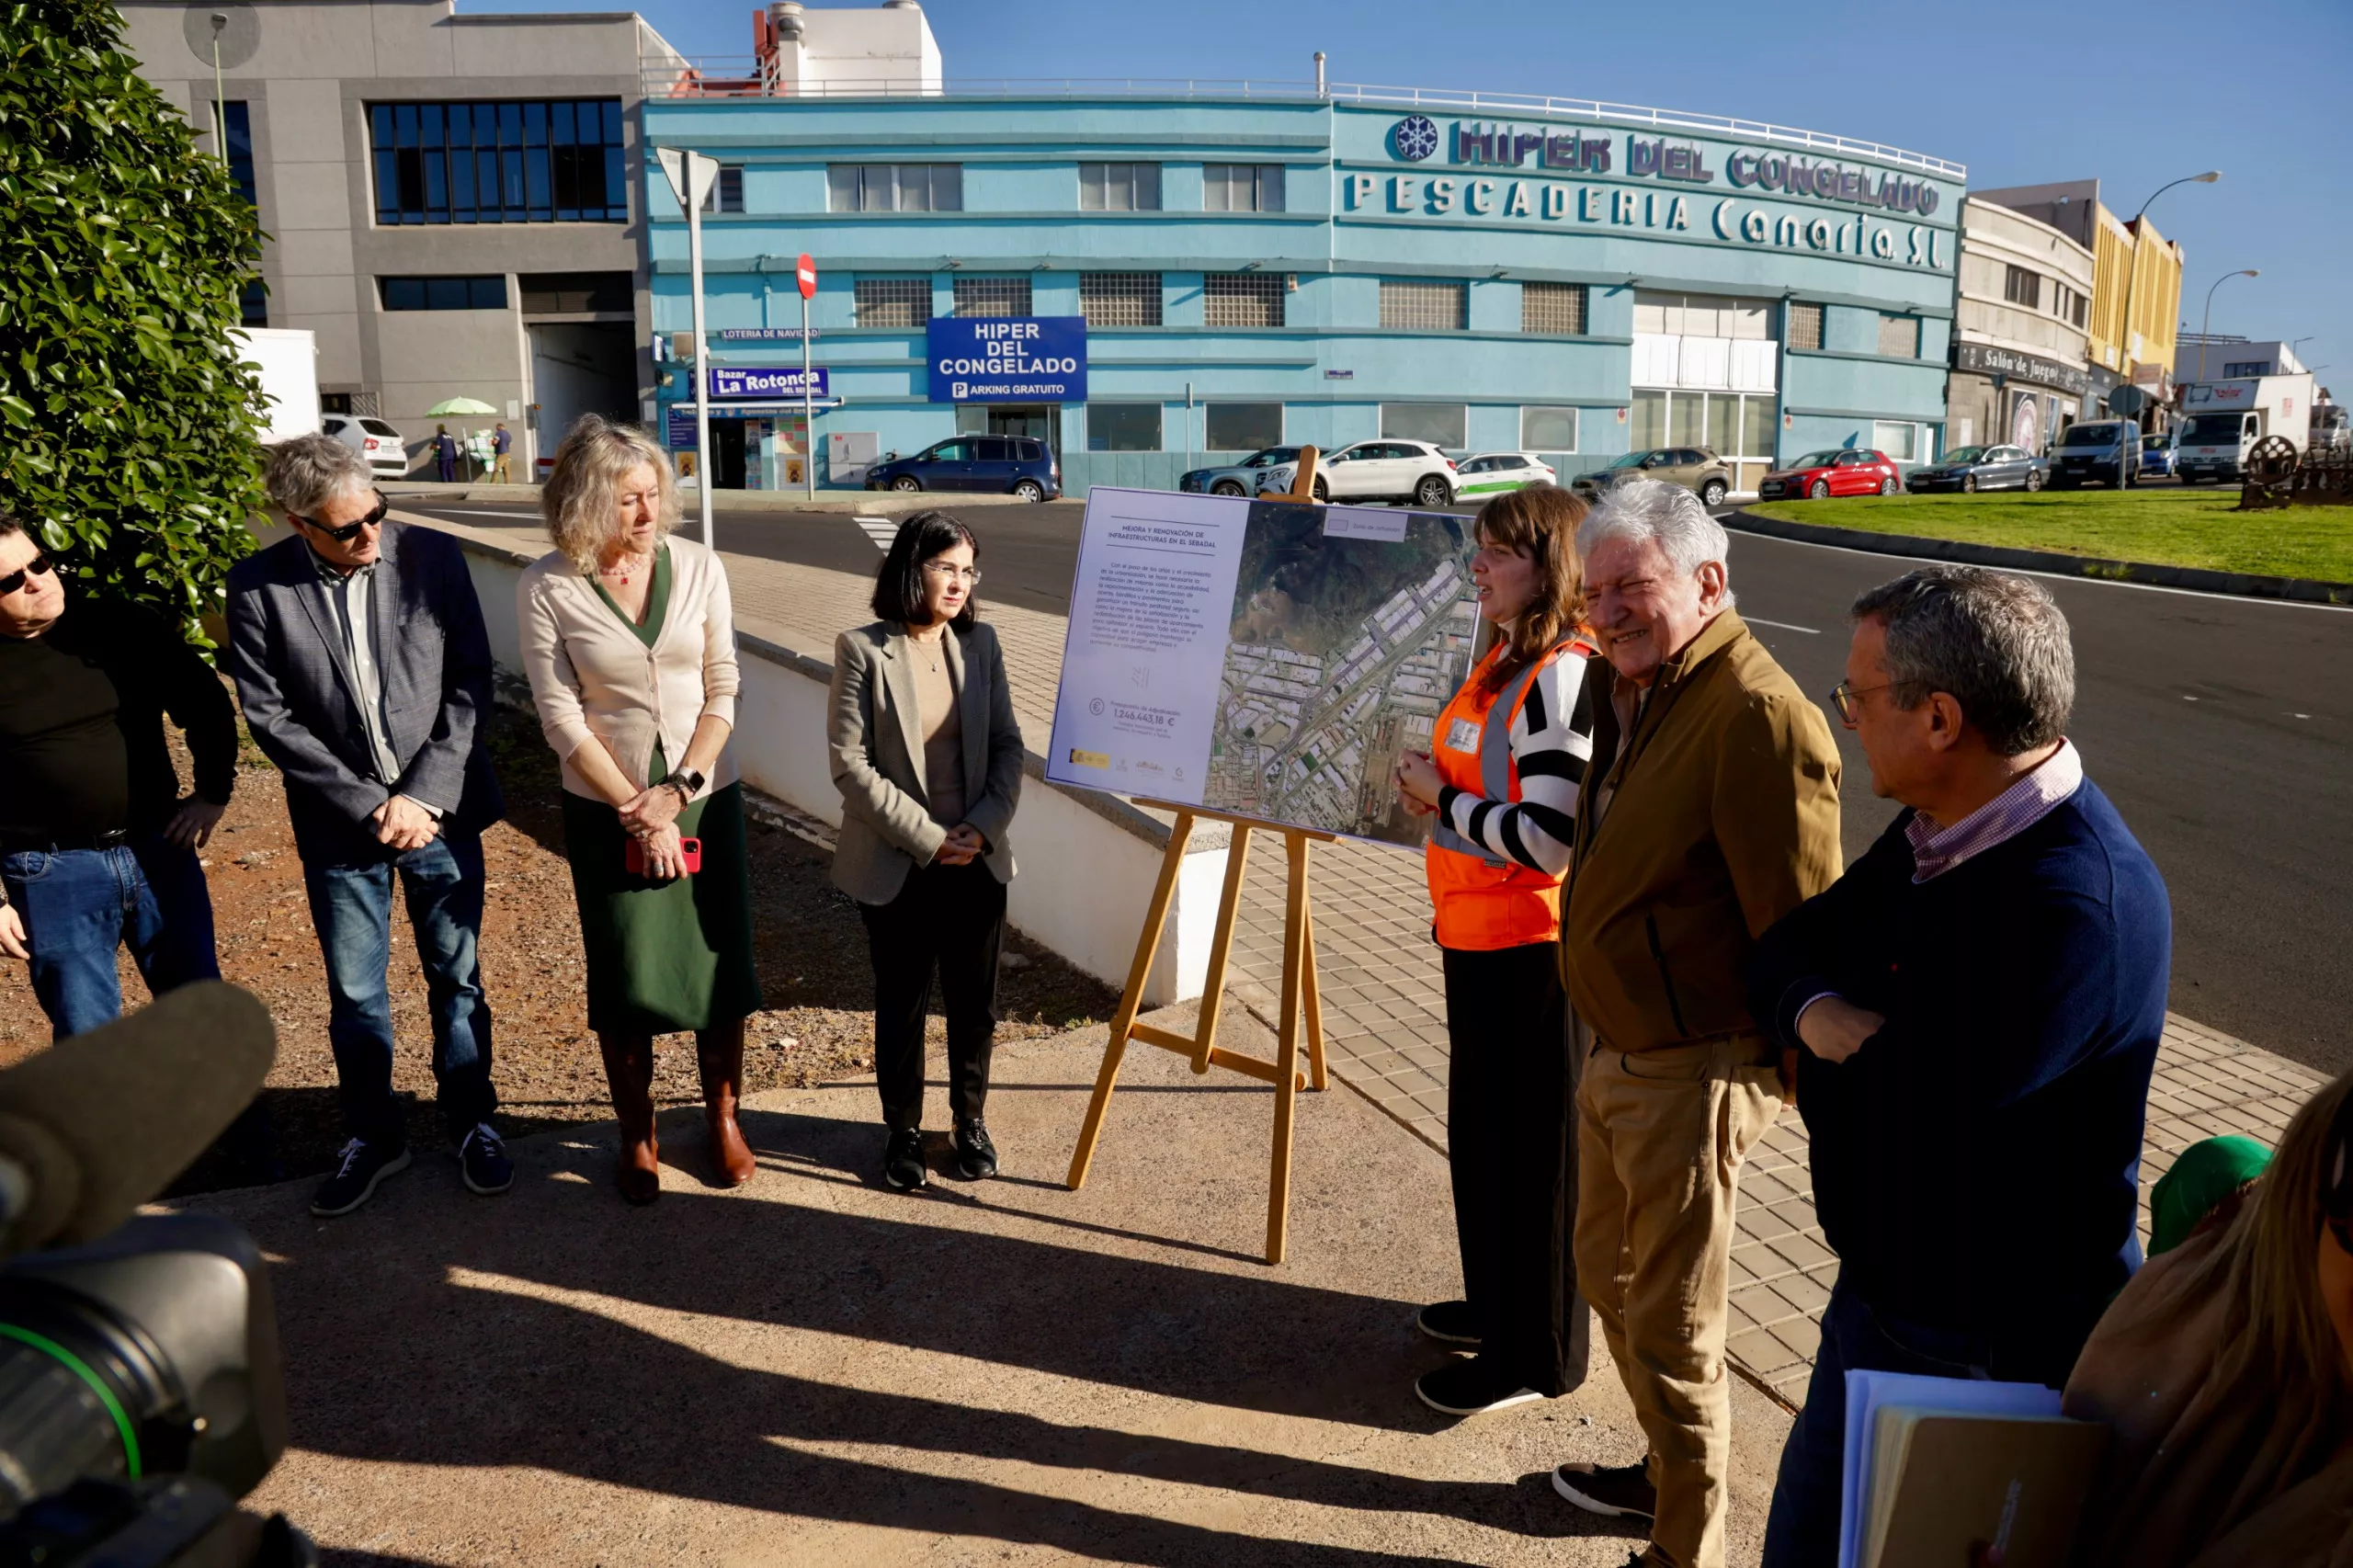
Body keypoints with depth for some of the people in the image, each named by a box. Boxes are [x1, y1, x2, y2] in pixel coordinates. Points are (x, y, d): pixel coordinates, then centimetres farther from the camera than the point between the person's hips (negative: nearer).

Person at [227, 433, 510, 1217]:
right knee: (355, 995, 12)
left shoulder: (433, 557, -6)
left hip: (442, 809, 0)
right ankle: (373, 1135, 30)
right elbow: (270, 717, -7)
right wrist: (369, 804, -13)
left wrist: (425, 796, -12)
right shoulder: (257, 587, -7)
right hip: (339, 825, 0)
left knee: (457, 978, 12)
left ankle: (472, 1121, 30)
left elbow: (470, 683, -5)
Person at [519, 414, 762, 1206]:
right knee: (624, 979, 5)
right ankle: (636, 1134, 25)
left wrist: (678, 791, -10)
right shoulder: (548, 589, -8)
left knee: (721, 962, 7)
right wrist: (637, 809, -11)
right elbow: (562, 717, -9)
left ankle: (723, 1114, 28)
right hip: (607, 810, -2)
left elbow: (722, 692, -2)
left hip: (706, 798, 2)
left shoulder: (698, 567, -3)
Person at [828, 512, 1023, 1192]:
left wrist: (983, 827, -11)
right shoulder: (863, 650, -10)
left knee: (974, 1000, 13)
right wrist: (927, 837, -15)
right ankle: (903, 1128, 29)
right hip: (896, 865, -3)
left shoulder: (980, 643, 1)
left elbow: (1008, 745, 3)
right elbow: (850, 763, -13)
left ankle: (971, 1121, 32)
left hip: (977, 861, 3)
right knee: (900, 1002, 12)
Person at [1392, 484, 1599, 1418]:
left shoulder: (1562, 675, -21)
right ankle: (1497, 1304, 41)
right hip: (1477, 937, 10)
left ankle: (1534, 1355, 22)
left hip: (1529, 947, -10)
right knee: (1482, 1131, 22)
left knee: (1529, 1148, 5)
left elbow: (1547, 838, -26)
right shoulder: (1503, 661, 9)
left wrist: (1440, 794, -16)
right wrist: (1432, 783, 6)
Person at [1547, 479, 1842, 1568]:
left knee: (1672, 1327, 6)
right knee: (1610, 1271, 25)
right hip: (1615, 1054, 10)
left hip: (1690, 1076, -10)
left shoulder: (1758, 716, -25)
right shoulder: (1635, 689, 7)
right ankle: (1668, 1475, 47)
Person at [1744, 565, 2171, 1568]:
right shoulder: (1942, 831, -3)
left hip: (1990, 1352, -8)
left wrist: (1826, 1063, -10)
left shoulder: (2073, 908, -32)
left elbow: (1860, 1115, -32)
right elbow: (1787, 948, 4)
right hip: (1883, 1295, 8)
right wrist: (1816, 1011, -18)